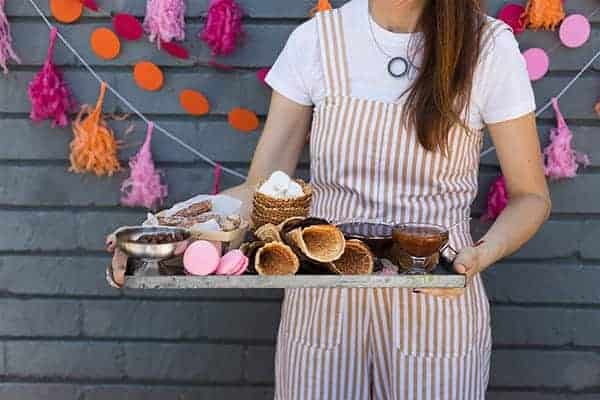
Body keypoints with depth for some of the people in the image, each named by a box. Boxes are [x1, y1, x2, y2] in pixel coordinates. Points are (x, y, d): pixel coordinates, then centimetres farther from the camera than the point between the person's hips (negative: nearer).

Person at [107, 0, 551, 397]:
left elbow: (531, 196, -2)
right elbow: (262, 186, -4)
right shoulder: (316, 39, -5)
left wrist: (484, 253, -22)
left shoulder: (488, 46, -9)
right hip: (322, 301, 1)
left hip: (434, 301, -1)